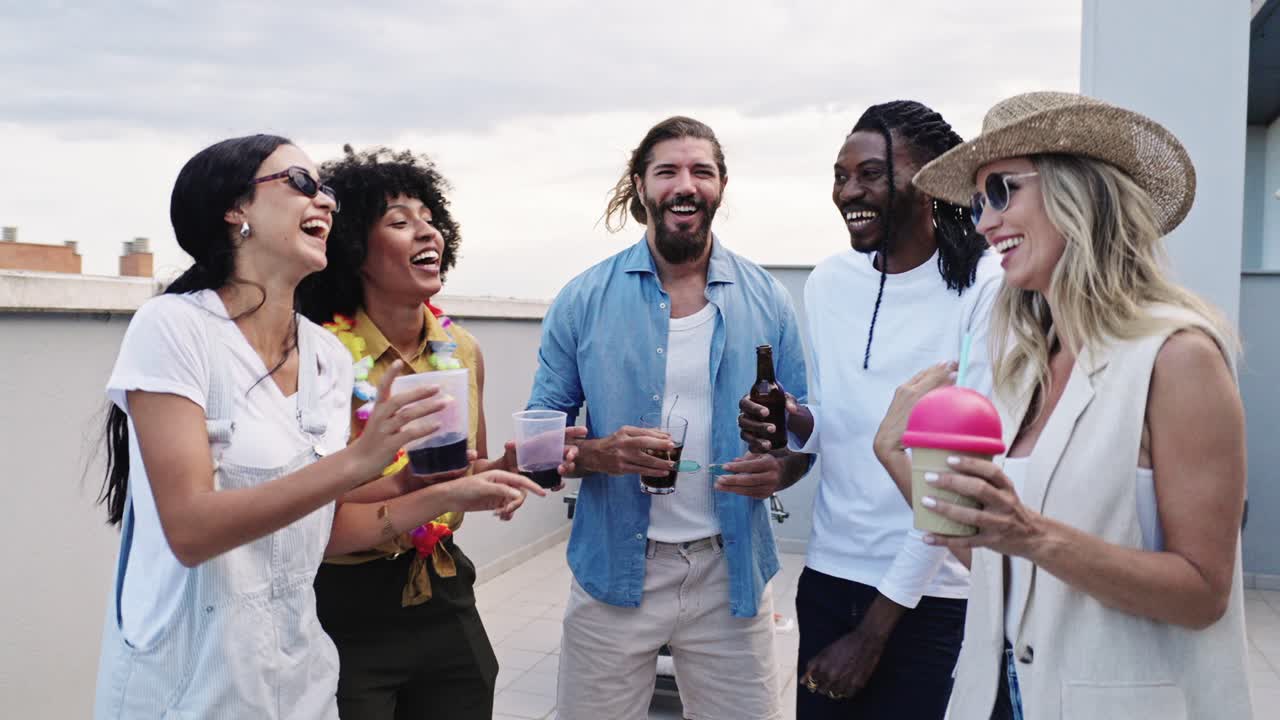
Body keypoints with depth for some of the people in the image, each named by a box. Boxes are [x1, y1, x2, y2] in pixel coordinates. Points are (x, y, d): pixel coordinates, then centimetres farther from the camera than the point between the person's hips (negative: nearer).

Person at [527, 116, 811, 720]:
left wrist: (779, 469, -17)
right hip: (614, 567, 0)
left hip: (731, 572, 1)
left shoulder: (767, 301, 2)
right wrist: (599, 453, -20)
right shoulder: (585, 300, -2)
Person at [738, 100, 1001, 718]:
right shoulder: (827, 281, 3)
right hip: (826, 575, 5)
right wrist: (792, 422, -10)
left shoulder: (985, 286, -14)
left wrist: (876, 627, -15)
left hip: (929, 596, -5)